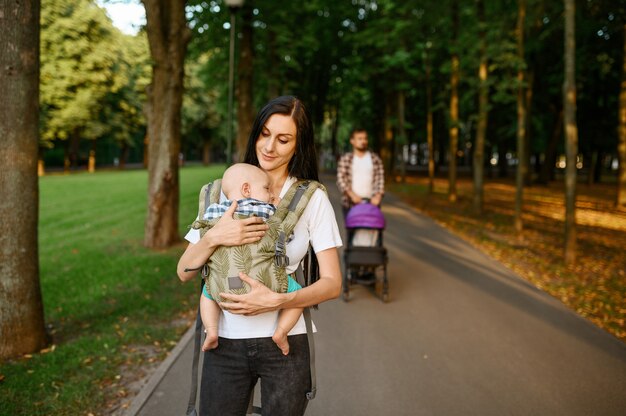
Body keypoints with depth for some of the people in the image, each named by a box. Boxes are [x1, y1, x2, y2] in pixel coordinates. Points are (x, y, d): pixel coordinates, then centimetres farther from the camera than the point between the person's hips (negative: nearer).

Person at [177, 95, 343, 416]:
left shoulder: (312, 199, -3)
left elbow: (332, 283, -5)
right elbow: (184, 272, 1)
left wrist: (276, 301, -21)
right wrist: (214, 237, -18)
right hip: (226, 342, 2)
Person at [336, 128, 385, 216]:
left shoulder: (375, 159, 8)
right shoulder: (345, 159, 4)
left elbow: (380, 179, 3)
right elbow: (340, 179, -4)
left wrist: (378, 196, -12)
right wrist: (352, 194, -16)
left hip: (371, 202, 1)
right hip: (350, 203, -1)